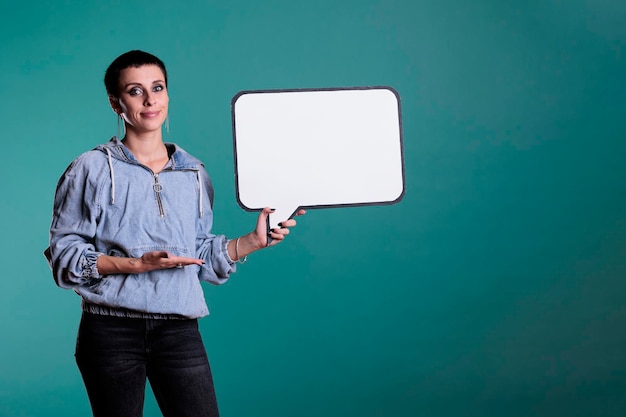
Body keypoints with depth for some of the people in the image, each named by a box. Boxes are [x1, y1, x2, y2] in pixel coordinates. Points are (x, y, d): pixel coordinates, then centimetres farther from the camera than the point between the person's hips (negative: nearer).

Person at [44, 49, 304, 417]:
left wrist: (255, 240, 2)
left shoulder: (195, 174, 13)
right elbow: (64, 255, -3)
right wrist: (136, 264, -14)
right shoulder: (91, 170, 2)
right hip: (111, 329, -2)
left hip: (179, 330, 3)